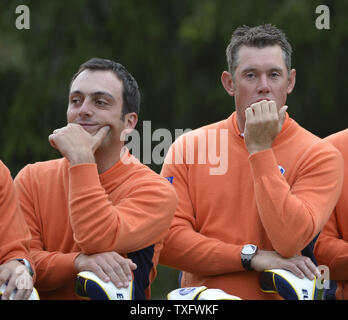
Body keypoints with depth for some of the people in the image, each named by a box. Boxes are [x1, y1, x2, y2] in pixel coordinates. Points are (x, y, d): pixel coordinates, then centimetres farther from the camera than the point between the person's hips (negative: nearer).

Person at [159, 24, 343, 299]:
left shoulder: (319, 156, 0)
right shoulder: (188, 146, 7)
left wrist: (260, 150, -9)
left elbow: (290, 241, -13)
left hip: (278, 297, -2)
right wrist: (252, 257, -9)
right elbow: (168, 239, 0)